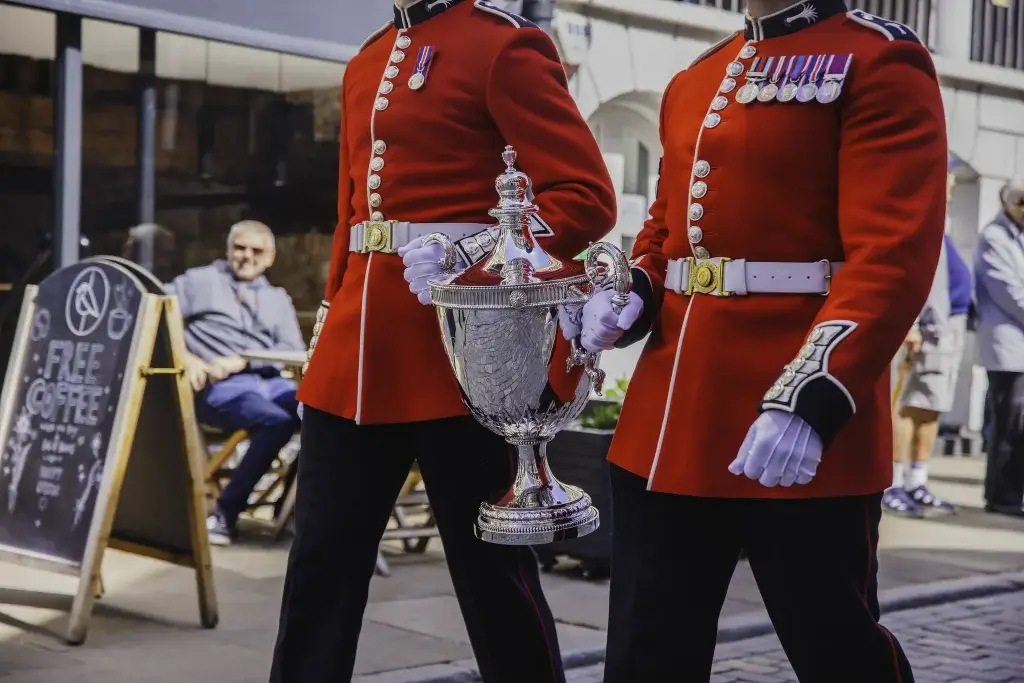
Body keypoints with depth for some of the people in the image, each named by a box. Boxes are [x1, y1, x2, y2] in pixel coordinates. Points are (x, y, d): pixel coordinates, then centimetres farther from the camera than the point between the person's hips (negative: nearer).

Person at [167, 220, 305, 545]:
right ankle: (225, 512, -20)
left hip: (270, 381, 4)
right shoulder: (200, 280, 18)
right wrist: (186, 357, -10)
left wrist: (241, 361, -6)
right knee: (277, 422, -35)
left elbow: (294, 351, 10)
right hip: (219, 386, -3)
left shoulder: (278, 298, 26)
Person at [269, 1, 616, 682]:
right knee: (321, 569, 9)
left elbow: (588, 198, -12)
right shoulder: (367, 63, 18)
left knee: (492, 573, 5)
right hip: (355, 359, 7)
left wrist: (469, 256, -25)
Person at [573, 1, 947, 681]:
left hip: (804, 436, -6)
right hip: (670, 418, 7)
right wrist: (631, 296, 1)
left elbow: (894, 251, -17)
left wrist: (810, 398, -28)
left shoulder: (881, 61, -6)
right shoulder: (693, 81, 17)